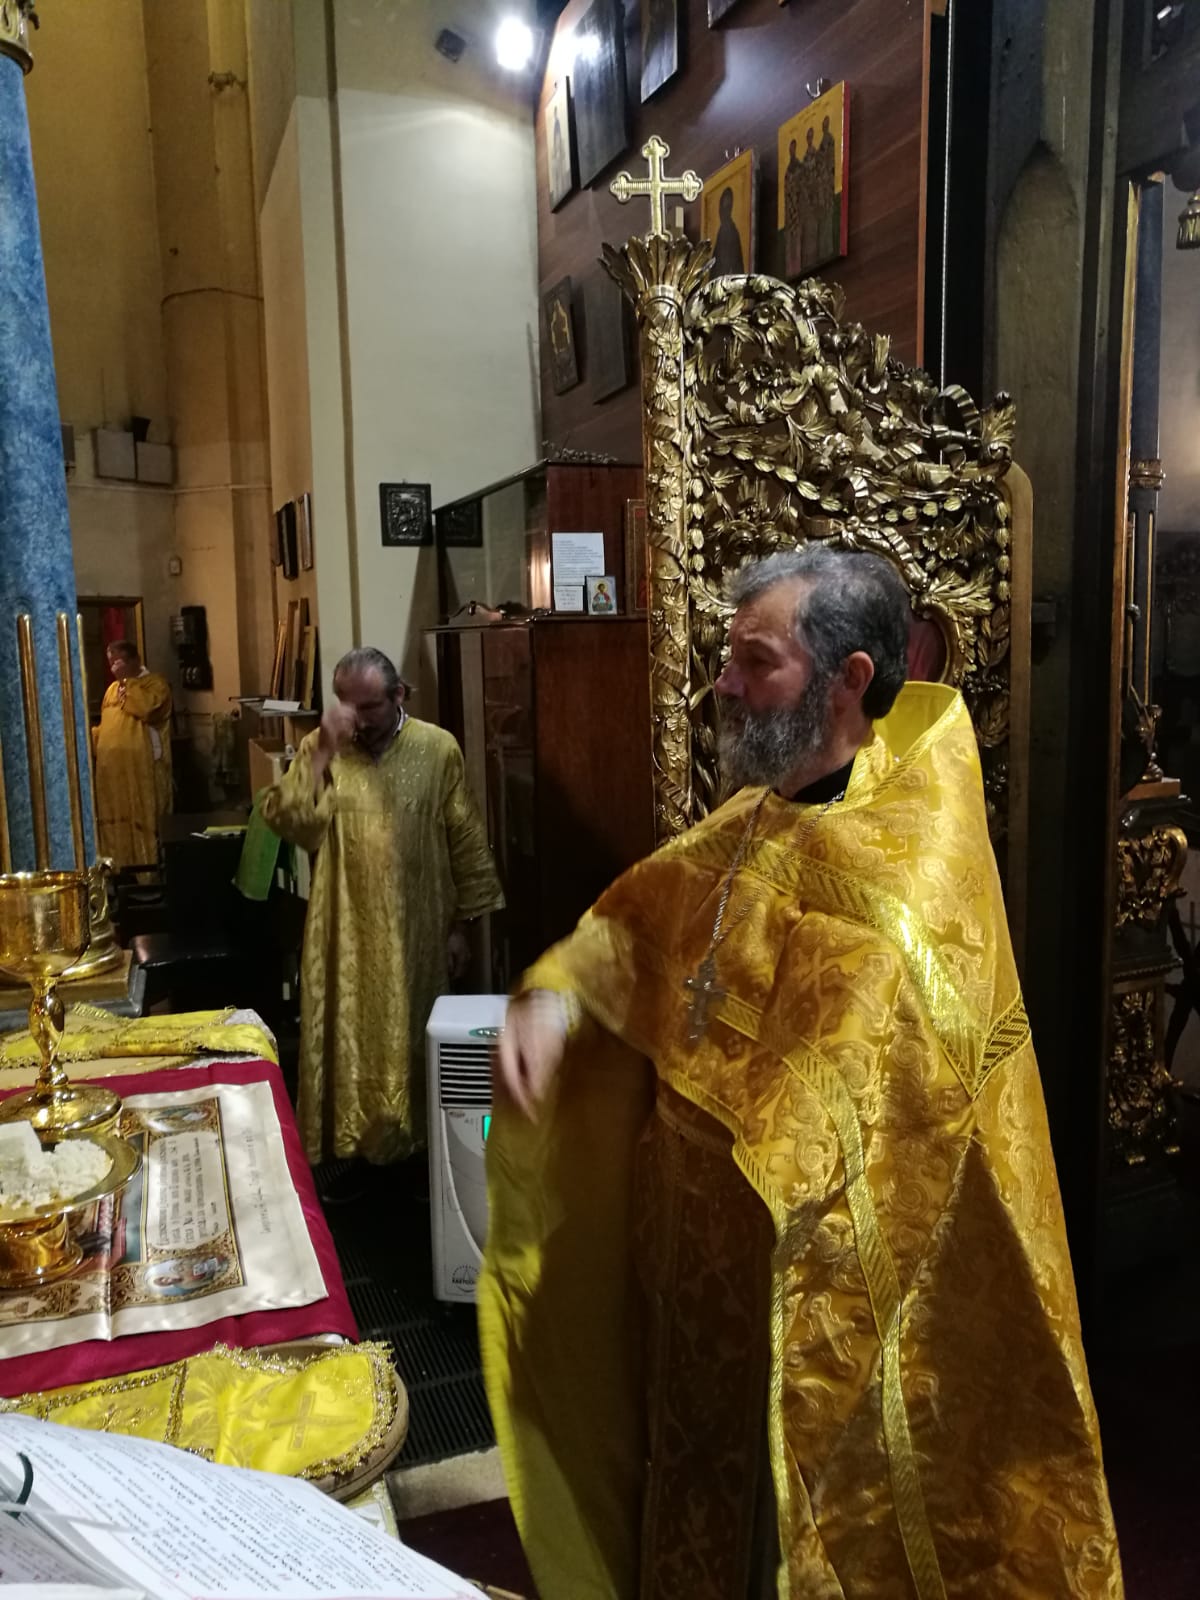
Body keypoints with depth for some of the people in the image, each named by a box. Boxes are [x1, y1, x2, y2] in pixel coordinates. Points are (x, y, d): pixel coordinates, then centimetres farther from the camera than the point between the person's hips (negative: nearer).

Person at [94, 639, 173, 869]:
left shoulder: (155, 683, -4)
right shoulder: (112, 688, 19)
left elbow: (147, 708, -24)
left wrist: (127, 680, -15)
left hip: (142, 768, -7)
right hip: (111, 767, 7)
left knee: (145, 820, -3)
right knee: (114, 820, 11)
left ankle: (149, 869, 3)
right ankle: (120, 866, 20)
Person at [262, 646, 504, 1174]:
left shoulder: (438, 748, -5)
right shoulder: (319, 749, -2)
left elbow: (467, 843, -2)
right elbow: (286, 822, -16)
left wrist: (462, 924, -2)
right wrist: (323, 751, -23)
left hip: (417, 933, 0)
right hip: (346, 934, 1)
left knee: (414, 1043, 12)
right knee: (347, 1042, 9)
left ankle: (417, 1155, 29)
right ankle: (346, 1154, 27)